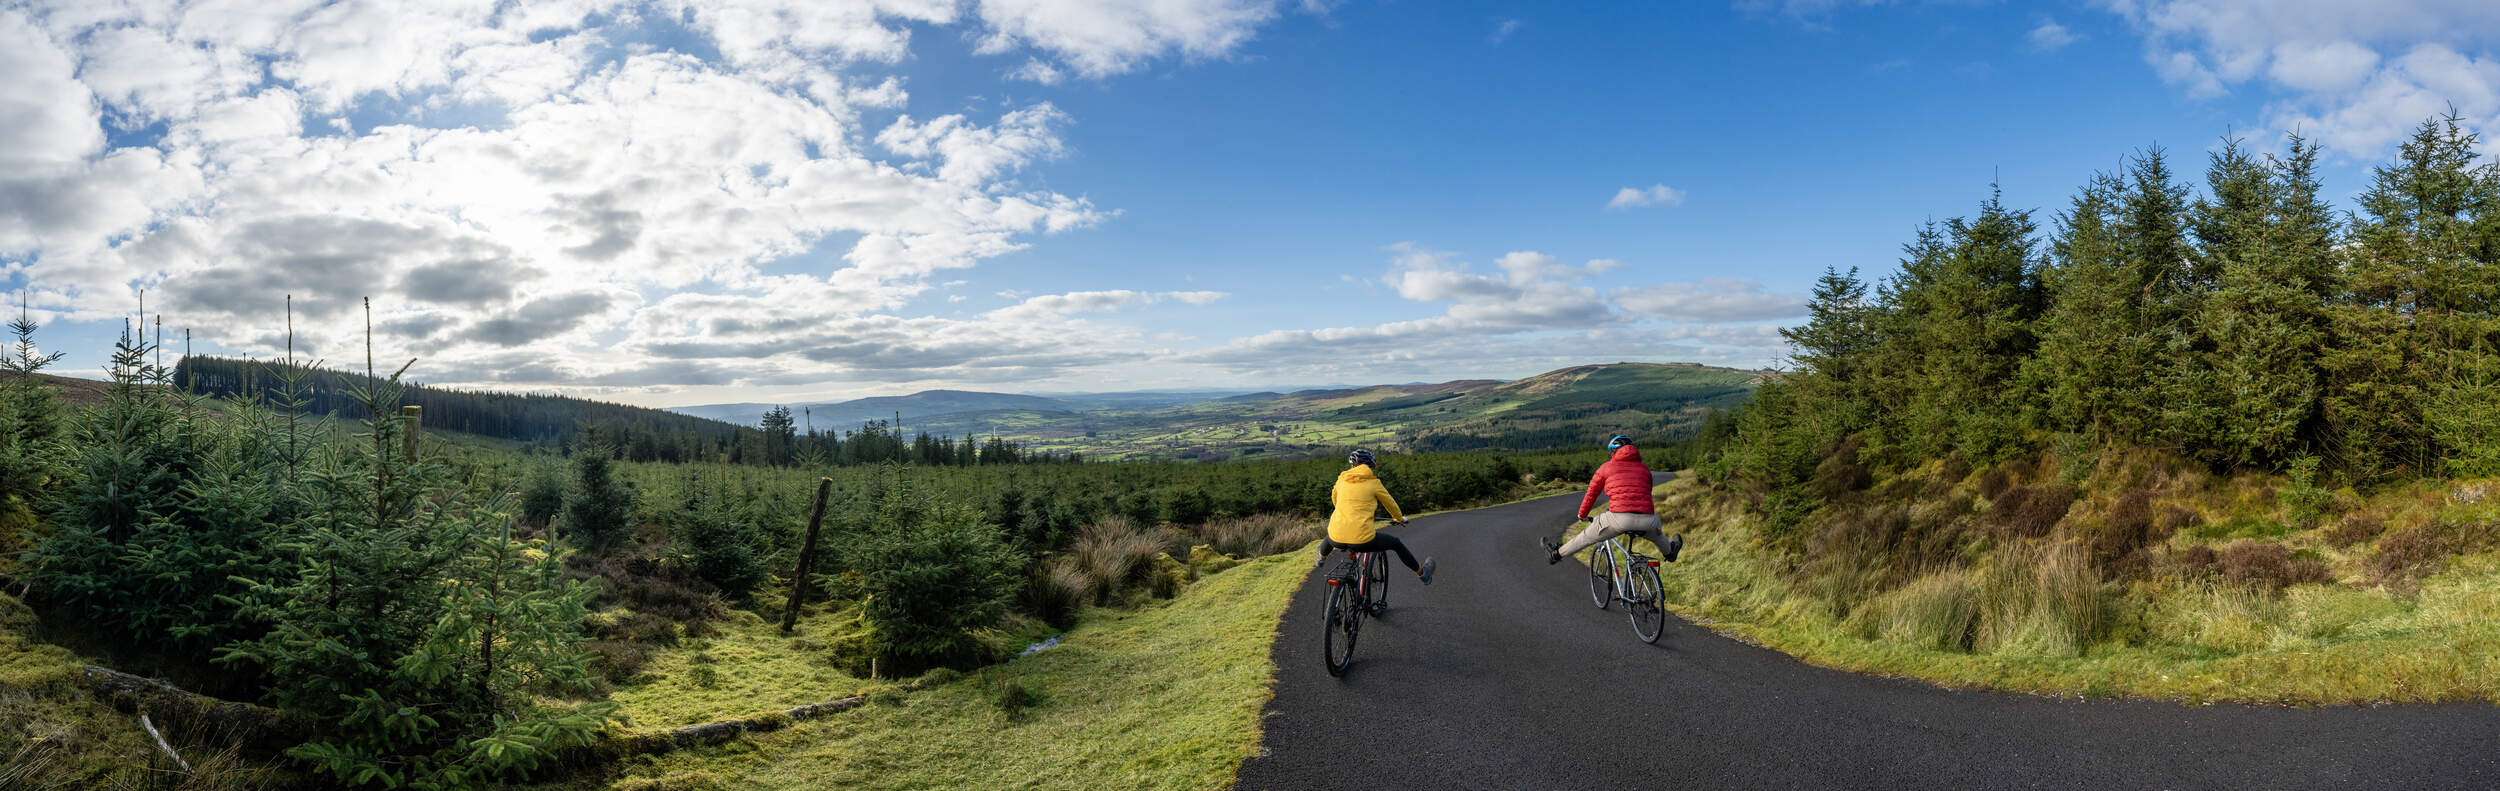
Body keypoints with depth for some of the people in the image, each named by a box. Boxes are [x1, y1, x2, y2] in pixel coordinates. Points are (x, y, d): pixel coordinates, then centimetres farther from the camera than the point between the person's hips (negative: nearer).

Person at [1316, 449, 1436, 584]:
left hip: (1337, 539, 4)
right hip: (1362, 539, -4)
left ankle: (1321, 557, 69)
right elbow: (1390, 503, 16)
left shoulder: (1342, 479, 11)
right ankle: (1421, 573, 34)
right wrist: (1399, 518, 37)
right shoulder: (1373, 482, 2)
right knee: (1396, 543, 21)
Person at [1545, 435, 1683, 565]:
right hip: (1646, 520, 3)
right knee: (1657, 531, 40)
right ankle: (1669, 552, 64)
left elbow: (1591, 494, 21)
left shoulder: (1606, 467, 14)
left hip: (1619, 518, -3)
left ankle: (1556, 554, 30)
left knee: (1587, 537, 20)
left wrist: (1582, 515, 39)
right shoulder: (1644, 468, 22)